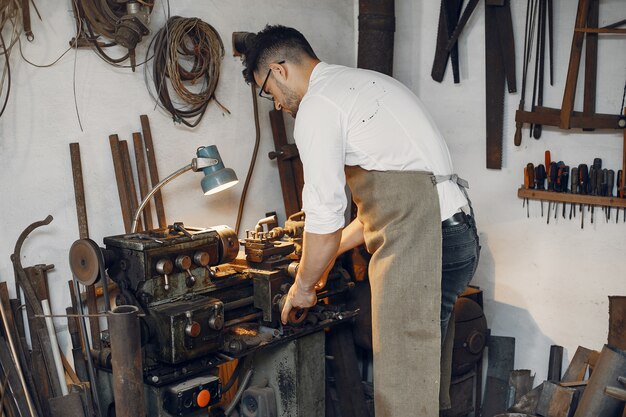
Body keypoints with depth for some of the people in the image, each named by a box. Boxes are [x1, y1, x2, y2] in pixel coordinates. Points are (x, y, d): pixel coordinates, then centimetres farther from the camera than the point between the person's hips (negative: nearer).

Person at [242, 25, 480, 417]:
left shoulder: (316, 108, -6)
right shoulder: (366, 83, 23)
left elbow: (325, 216, -6)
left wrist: (303, 286, 11)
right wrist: (326, 253, 28)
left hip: (420, 245, -10)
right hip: (456, 233, 10)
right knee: (417, 366, 15)